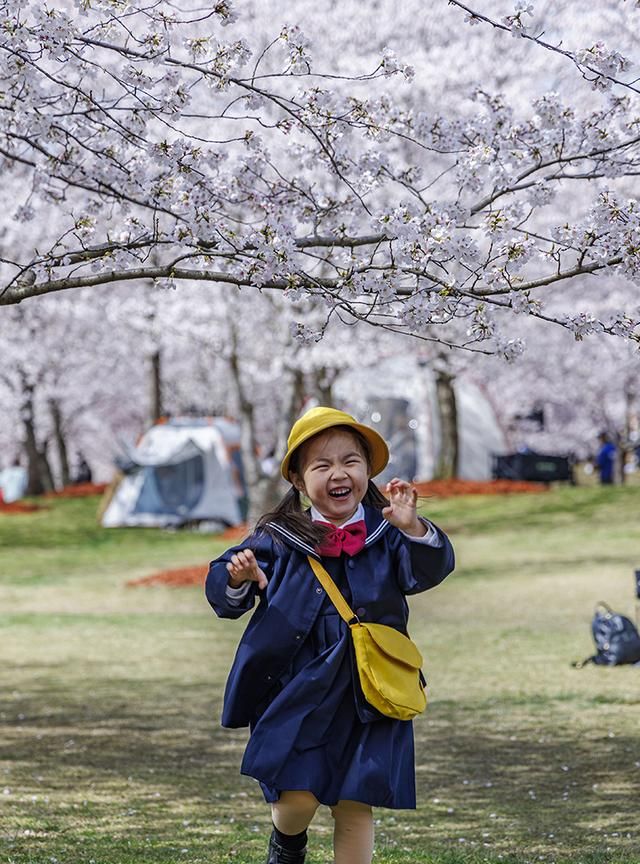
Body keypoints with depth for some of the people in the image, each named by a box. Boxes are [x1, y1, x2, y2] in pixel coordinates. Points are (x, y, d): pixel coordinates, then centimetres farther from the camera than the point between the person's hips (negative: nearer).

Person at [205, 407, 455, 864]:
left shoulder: (384, 535, -1)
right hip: (298, 693, -1)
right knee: (297, 798, -7)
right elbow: (224, 596, 0)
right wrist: (237, 579, -23)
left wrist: (414, 530, -36)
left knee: (355, 808, 4)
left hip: (367, 699, 1)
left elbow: (429, 569, -16)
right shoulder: (280, 540, -2)